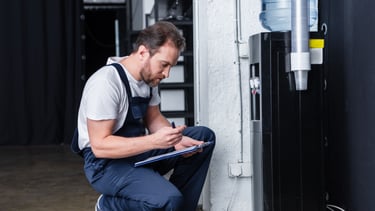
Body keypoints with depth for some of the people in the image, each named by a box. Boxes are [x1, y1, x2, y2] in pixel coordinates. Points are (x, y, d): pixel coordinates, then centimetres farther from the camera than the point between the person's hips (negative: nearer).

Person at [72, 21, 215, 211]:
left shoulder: (149, 76, 3)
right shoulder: (106, 82, -24)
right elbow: (100, 146, -26)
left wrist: (176, 140, -8)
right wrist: (154, 141, -33)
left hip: (138, 151, 9)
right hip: (105, 163, -9)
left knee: (204, 137, 1)